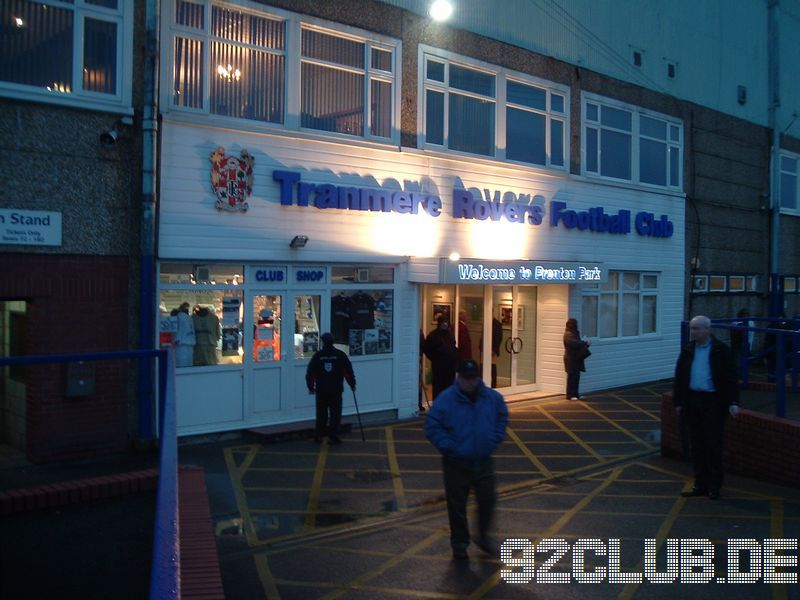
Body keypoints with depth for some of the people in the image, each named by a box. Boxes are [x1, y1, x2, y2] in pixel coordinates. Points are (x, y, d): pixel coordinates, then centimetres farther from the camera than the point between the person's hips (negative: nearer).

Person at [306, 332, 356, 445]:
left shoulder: (318, 355, 1)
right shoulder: (340, 355, -2)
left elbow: (310, 373, 3)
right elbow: (349, 371, -1)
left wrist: (310, 387, 15)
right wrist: (352, 384, 10)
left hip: (321, 390, 2)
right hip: (336, 390, -1)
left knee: (321, 414, 12)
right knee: (335, 414, 3)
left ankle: (318, 436, 15)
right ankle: (333, 437, -1)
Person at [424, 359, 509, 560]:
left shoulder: (493, 398, -1)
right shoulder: (445, 399, -15)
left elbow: (502, 418, 16)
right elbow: (432, 427, -12)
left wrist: (494, 440, 5)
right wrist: (448, 446, -16)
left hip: (483, 462, 3)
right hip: (456, 463, -3)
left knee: (488, 500, 10)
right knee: (457, 506, 5)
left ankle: (484, 537, 34)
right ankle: (459, 544, 23)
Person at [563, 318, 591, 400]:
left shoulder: (574, 333, 17)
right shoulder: (568, 334, -14)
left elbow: (578, 344, 19)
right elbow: (575, 343, -28)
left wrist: (585, 343, 1)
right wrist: (585, 342, -17)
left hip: (576, 359, 9)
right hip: (571, 359, -9)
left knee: (576, 377, 11)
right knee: (572, 377, -6)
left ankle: (575, 394, 16)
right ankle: (570, 395, -1)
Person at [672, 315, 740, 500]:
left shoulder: (721, 350, -4)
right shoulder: (687, 350, 8)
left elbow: (730, 377, -6)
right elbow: (679, 377, 12)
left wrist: (733, 402, -12)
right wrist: (678, 402, 10)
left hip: (713, 403, -4)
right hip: (692, 402, 5)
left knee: (713, 445, 0)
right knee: (696, 445, 9)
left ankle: (714, 486, 11)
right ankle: (700, 484, 18)